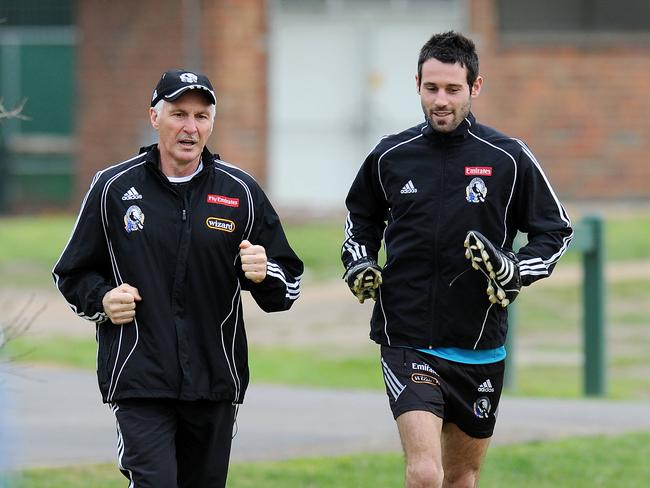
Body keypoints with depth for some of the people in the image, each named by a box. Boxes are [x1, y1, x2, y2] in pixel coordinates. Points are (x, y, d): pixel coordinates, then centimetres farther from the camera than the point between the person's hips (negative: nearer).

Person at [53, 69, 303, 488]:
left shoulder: (241, 192, 5)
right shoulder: (113, 188, 3)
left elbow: (288, 286, 9)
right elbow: (72, 274, 13)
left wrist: (263, 276, -14)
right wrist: (101, 299, -7)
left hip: (215, 380, 3)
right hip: (138, 378, -3)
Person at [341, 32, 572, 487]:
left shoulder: (509, 159, -3)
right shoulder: (389, 157, 1)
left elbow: (557, 231, 5)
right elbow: (361, 217, 21)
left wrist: (514, 271, -12)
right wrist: (359, 266, 3)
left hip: (479, 347, 1)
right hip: (407, 342, -1)